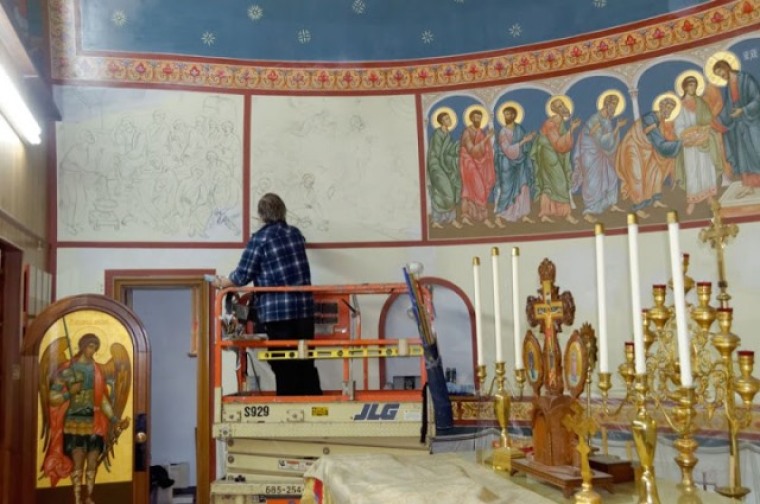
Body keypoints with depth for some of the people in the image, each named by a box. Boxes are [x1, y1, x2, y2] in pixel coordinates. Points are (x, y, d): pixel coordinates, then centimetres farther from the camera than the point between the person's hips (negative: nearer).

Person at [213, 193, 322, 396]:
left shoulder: (260, 238, -6)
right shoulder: (296, 233, 11)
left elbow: (242, 276, -5)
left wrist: (221, 283, 14)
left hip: (277, 311, -5)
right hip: (304, 307, 5)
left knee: (284, 367, 3)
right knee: (306, 364, 12)